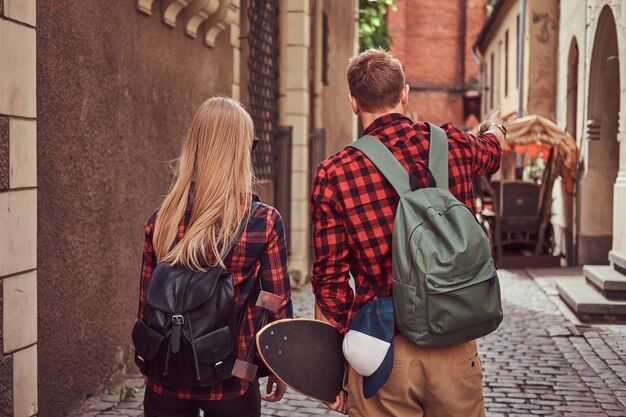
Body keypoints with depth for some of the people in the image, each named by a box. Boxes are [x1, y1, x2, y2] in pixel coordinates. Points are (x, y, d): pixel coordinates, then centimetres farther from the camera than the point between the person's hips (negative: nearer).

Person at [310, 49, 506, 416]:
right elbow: (491, 151, 28)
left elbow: (330, 278, -5)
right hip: (456, 346, 2)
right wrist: (496, 126, 53)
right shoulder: (454, 145, 1)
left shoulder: (334, 174, -7)